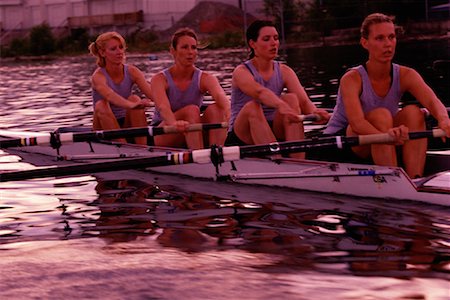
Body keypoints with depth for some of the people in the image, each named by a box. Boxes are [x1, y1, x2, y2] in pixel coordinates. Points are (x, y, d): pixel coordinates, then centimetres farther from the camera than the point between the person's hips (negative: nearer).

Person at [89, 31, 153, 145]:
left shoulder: (132, 71, -4)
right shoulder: (98, 76, -15)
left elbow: (152, 94, -20)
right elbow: (110, 96, -38)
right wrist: (131, 105, -58)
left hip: (127, 124, 2)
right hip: (105, 129, -2)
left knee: (134, 99, -24)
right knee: (101, 105, -31)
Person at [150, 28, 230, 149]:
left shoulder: (205, 78, -5)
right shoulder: (160, 79, -11)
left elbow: (219, 95, -28)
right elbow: (162, 106, -33)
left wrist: (227, 110, -54)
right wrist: (174, 123, -57)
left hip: (193, 136, 3)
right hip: (161, 137, -3)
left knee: (215, 109, -25)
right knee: (191, 110, -30)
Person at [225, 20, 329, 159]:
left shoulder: (284, 71, 4)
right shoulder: (241, 72, -10)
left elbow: (304, 100, -13)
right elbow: (259, 92, -33)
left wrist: (314, 111, -37)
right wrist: (281, 106, -54)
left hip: (273, 134, 4)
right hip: (241, 137, -3)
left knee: (291, 99, -23)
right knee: (252, 107, -34)